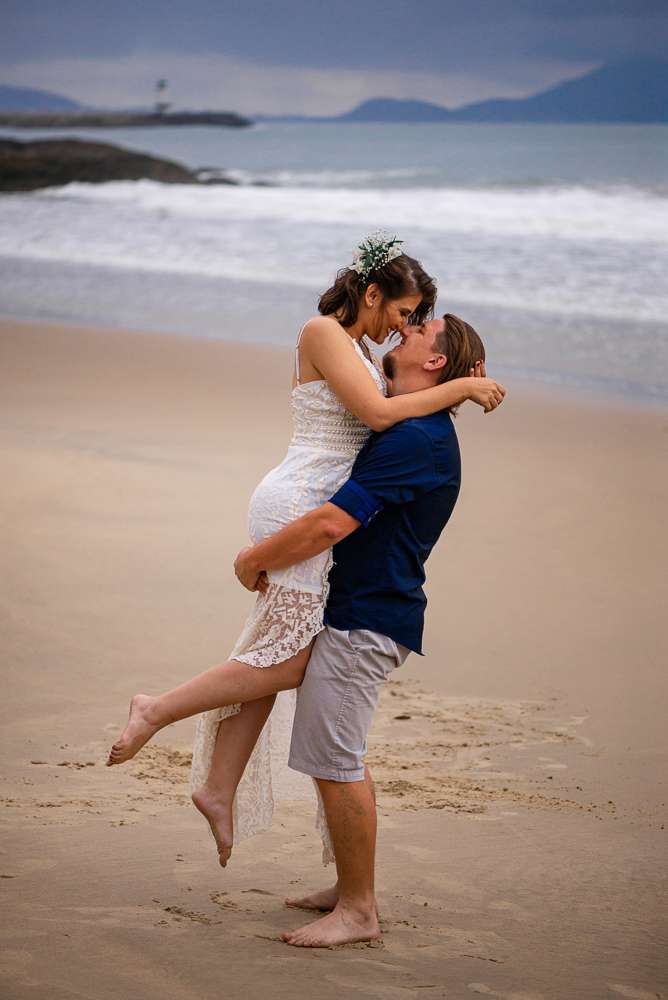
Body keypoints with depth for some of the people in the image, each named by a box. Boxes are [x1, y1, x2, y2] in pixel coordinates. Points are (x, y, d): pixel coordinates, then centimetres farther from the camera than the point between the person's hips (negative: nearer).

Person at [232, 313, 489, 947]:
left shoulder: (417, 437, -20)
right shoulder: (411, 430, 16)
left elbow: (332, 523, -25)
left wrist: (255, 560, -11)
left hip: (364, 620, -11)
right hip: (354, 608, 11)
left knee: (334, 761, -8)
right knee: (338, 758, 16)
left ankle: (358, 911, -1)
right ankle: (350, 887, 25)